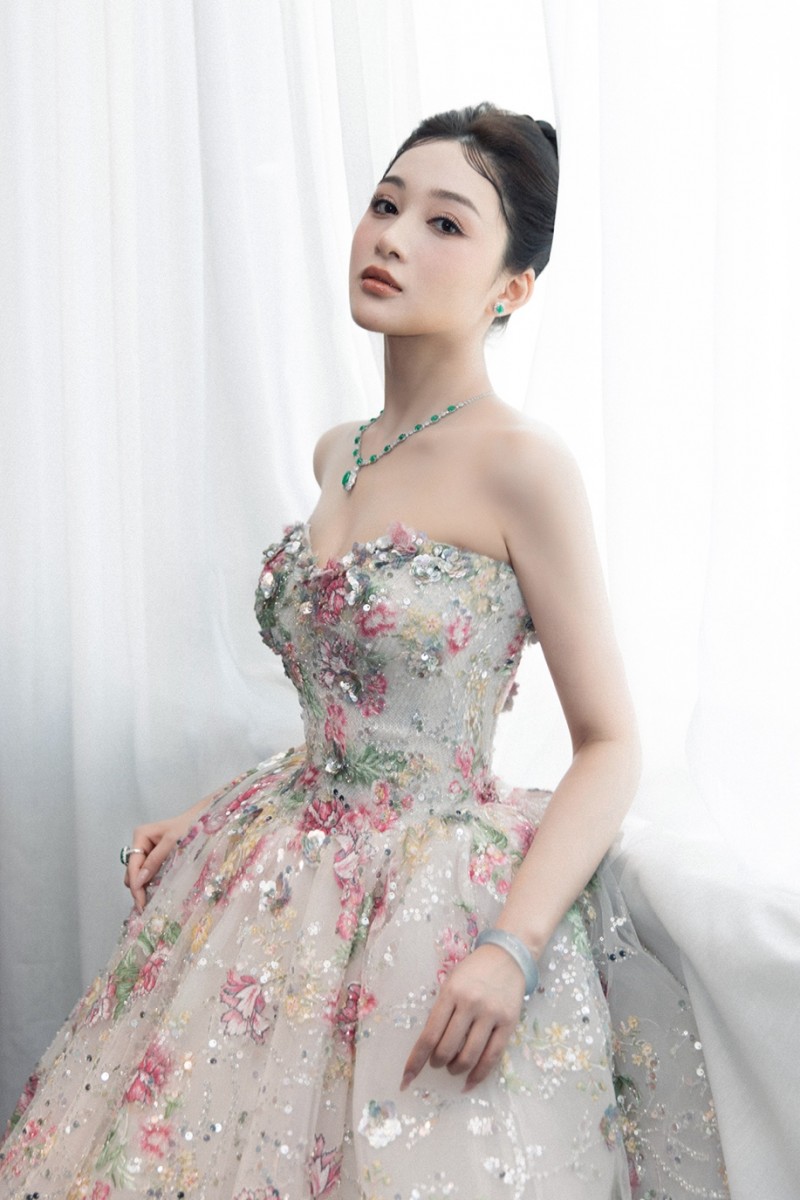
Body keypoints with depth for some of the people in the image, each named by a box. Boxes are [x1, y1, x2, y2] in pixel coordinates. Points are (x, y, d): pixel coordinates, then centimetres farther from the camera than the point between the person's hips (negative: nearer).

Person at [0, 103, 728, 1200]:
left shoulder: (520, 463, -14)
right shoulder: (338, 455, 8)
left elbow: (610, 748, -13)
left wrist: (512, 947, -23)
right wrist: (202, 816, 10)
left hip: (442, 895, -7)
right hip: (296, 875, 7)